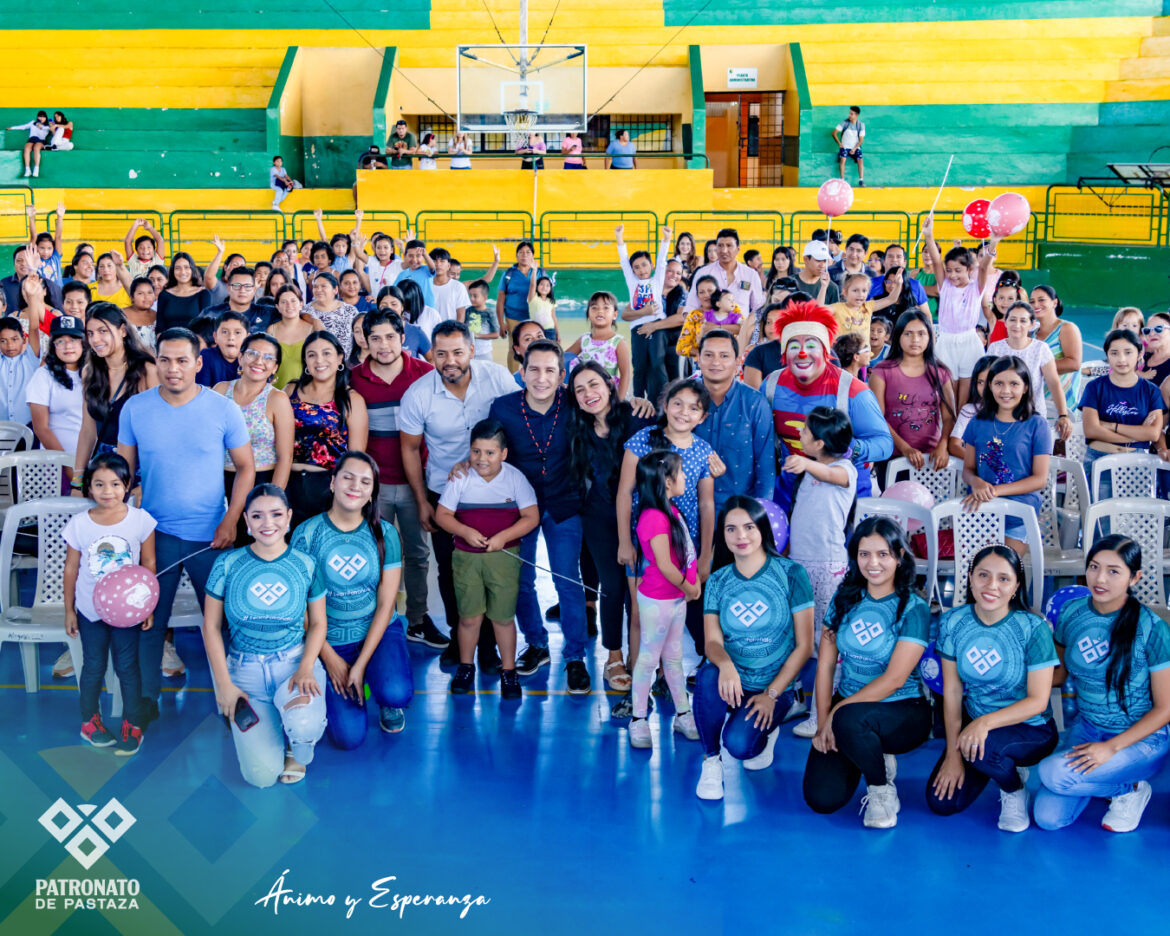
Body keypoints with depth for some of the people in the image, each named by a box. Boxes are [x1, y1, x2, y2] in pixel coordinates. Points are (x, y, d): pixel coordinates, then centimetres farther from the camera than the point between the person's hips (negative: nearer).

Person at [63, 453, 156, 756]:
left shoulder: (140, 520, -11)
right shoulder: (79, 524, -10)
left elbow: (148, 565, -3)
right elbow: (71, 568, -1)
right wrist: (69, 610, 2)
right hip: (90, 611, 1)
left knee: (127, 666, 8)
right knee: (94, 666, 13)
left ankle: (132, 726, 21)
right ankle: (89, 722, 32)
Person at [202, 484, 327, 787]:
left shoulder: (306, 565, 0)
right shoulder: (228, 564, -3)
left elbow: (318, 623, 6)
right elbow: (211, 627, 2)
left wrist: (306, 668, -12)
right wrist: (224, 684, -5)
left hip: (295, 662, 0)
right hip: (245, 671, 0)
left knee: (306, 725, -34)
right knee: (262, 776, -14)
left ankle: (297, 750, 7)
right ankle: (268, 728, 23)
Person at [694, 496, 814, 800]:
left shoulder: (790, 574, -7)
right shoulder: (718, 581, 3)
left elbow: (804, 645, -6)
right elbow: (712, 641, -6)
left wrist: (771, 694, -12)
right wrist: (725, 664, -31)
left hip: (776, 686, -2)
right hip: (732, 682, 2)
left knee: (738, 744, -28)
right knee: (708, 676, -34)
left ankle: (765, 733, 11)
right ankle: (710, 763, -11)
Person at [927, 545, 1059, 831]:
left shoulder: (1034, 629, -18)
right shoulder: (953, 622, -8)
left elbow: (1037, 701, -18)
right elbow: (952, 691, -4)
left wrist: (986, 722, -33)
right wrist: (953, 754, -9)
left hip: (1030, 730, -4)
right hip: (973, 722, 5)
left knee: (981, 746, -36)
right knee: (941, 802, -7)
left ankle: (1015, 790, -1)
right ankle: (997, 766, 22)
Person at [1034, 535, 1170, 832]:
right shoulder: (1072, 612, -6)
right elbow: (1059, 671, 10)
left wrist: (1111, 747, -21)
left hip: (1140, 739, -5)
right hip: (1086, 727, 5)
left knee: (1053, 773, -28)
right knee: (1048, 817, -10)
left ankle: (1131, 789, 0)